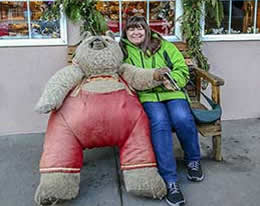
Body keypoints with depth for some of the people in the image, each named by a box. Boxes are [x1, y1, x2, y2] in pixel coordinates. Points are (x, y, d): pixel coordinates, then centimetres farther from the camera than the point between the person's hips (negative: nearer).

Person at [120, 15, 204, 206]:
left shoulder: (164, 46, 16)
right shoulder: (122, 51, 15)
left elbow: (183, 71, 10)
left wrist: (168, 79, -12)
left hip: (172, 92, 1)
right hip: (147, 97, -1)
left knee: (182, 118, -30)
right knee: (159, 121, -33)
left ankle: (193, 160, 0)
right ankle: (170, 181, -30)